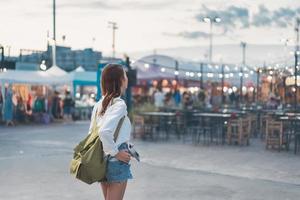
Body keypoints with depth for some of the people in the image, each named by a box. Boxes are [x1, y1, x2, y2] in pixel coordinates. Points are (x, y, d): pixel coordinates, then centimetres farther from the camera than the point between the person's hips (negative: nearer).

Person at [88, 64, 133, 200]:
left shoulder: (99, 104, 7)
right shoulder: (119, 104, -16)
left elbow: (92, 132, 10)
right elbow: (104, 131, -28)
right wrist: (116, 152, -17)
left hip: (102, 160, 8)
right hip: (117, 162, -8)